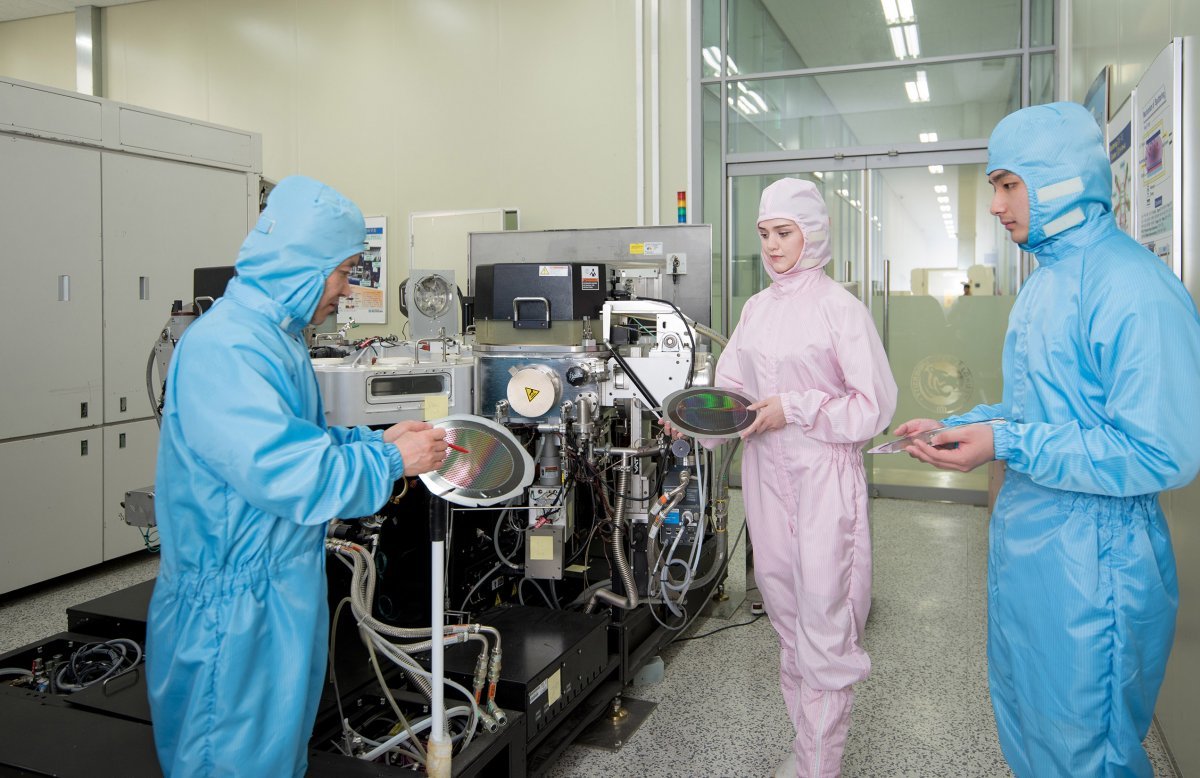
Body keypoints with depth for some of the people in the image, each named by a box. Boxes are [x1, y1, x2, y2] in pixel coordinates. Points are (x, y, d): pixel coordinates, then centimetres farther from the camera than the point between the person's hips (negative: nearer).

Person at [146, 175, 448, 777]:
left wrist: (375, 439, 7)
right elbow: (284, 473, -30)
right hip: (236, 608, -10)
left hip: (286, 591, 10)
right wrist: (391, 461, -18)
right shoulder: (224, 347, -24)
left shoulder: (271, 337, 10)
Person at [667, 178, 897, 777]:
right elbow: (730, 386, 12)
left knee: (823, 621, -2)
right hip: (767, 474, 6)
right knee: (784, 610, 15)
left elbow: (874, 406, -9)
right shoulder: (757, 308, 11)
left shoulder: (840, 308, -8)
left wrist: (795, 409, -16)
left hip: (824, 479, -6)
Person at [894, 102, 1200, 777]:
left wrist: (1007, 445, -24)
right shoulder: (1047, 279, 10)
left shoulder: (1136, 290, -21)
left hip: (1090, 562, -9)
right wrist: (957, 427, 7)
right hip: (1024, 540, 9)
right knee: (1020, 715, 24)